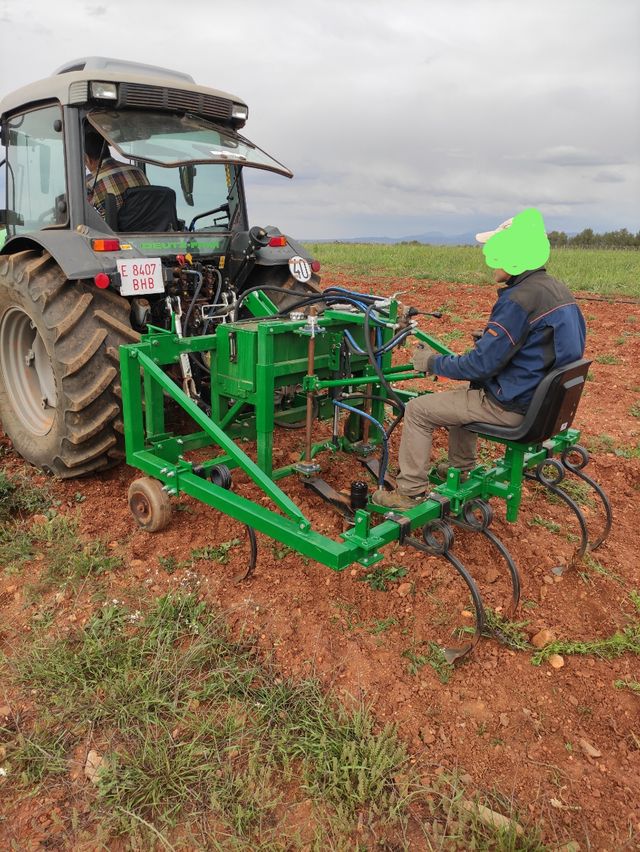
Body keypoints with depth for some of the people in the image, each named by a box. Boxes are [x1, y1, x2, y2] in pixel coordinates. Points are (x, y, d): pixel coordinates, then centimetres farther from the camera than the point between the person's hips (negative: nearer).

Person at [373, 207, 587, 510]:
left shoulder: (519, 300, -24)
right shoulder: (556, 289, 5)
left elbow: (481, 365, -23)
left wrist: (432, 363, -9)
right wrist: (486, 341, 21)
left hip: (512, 405, -10)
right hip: (542, 399, 10)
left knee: (417, 410, -3)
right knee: (460, 394, 32)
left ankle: (410, 492, 6)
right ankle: (460, 468, 42)